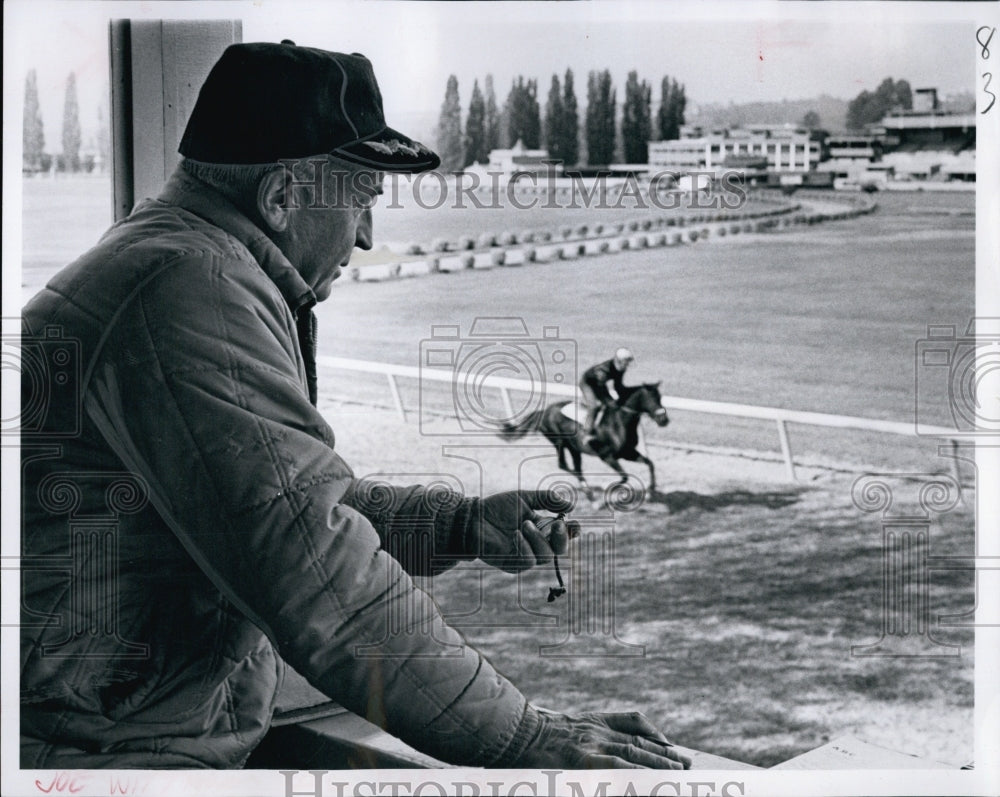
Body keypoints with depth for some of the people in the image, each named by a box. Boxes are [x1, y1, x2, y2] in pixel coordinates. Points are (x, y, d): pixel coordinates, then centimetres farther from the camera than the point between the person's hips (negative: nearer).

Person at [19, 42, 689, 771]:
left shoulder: (182, 264, 16)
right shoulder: (191, 286, -19)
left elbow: (299, 495, 19)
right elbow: (310, 560, -25)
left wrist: (463, 526, 8)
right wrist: (521, 739, -22)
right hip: (114, 747, -10)